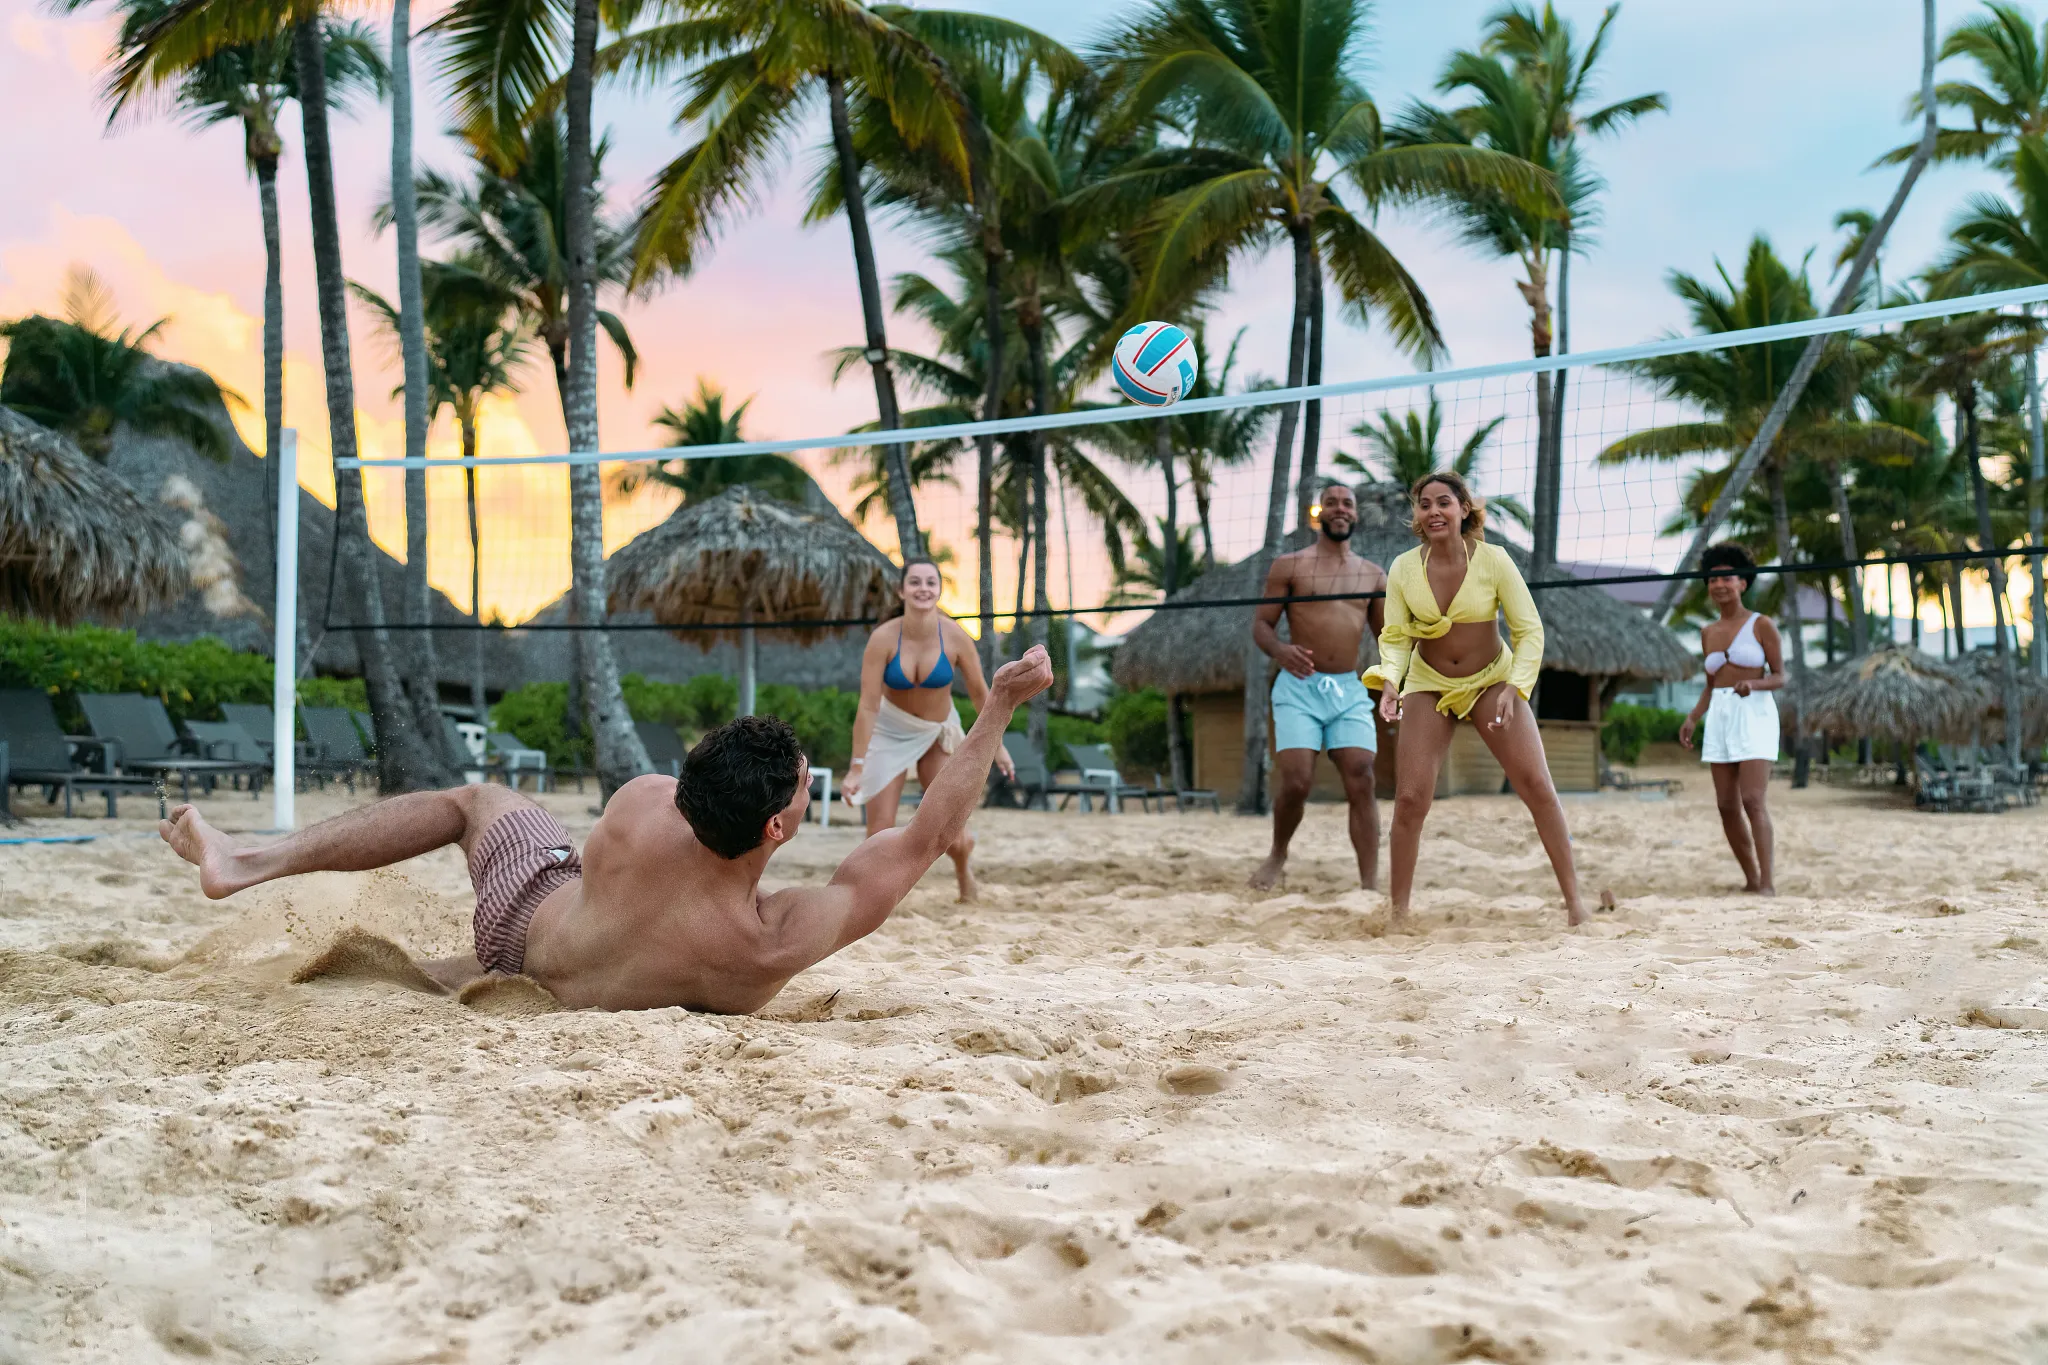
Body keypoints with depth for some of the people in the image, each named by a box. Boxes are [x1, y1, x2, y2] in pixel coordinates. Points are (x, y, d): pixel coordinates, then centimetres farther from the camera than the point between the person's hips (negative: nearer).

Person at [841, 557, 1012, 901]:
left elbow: (979, 693, -6)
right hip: (889, 731, -1)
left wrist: (997, 745, 1)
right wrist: (856, 768, -28)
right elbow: (868, 706, -25)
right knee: (880, 834, -9)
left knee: (956, 839, 1)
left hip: (938, 732, 1)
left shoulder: (955, 637, -20)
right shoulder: (883, 638, -24)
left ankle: (963, 871, 37)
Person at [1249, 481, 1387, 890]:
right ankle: (1278, 854, 17)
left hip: (1350, 690, 3)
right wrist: (1279, 650, -20)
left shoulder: (1372, 575, 14)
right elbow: (1261, 623, 2)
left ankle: (1370, 884, -8)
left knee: (1361, 781, -9)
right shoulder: (1289, 566, 5)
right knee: (1296, 781, -12)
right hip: (1300, 687, -3)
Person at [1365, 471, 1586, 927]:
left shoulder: (1493, 559, -17)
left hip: (1493, 680, -1)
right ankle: (1399, 911, 4)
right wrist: (1389, 681, -26)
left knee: (1538, 786, -11)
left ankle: (1574, 900, 0)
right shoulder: (1403, 569, -12)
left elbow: (1530, 630, -13)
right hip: (1429, 686, 1)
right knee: (1410, 798, -9)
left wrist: (1514, 688, -26)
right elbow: (1395, 636, -6)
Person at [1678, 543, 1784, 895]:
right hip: (1719, 716, 6)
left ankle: (1767, 882, -15)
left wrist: (1753, 683, -21)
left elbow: (1780, 677, -1)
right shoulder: (1708, 632, 14)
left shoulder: (1761, 624, -1)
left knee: (1752, 799, -16)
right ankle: (1750, 878, 14)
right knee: (1727, 804, 3)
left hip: (1754, 713, -6)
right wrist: (1692, 718, 8)